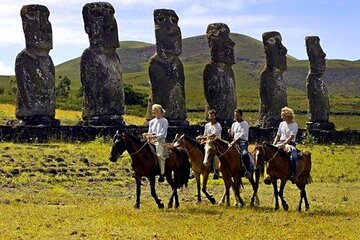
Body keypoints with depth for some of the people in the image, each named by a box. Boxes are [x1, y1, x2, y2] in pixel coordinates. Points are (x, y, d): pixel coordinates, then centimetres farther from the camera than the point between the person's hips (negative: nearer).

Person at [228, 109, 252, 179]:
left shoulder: (245, 124, -3)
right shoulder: (234, 124, 16)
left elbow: (242, 135, -15)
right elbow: (231, 136, 21)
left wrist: (234, 141, -23)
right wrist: (229, 133, -3)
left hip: (243, 142, -7)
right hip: (234, 142, 7)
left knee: (244, 153, -34)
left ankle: (248, 171, -36)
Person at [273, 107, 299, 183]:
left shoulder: (294, 125, -4)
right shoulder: (282, 124, 15)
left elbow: (291, 137, -15)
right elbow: (278, 136, 19)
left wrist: (283, 144, -26)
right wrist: (274, 145, 4)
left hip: (290, 144, -6)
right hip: (281, 143, 6)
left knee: (293, 157, -34)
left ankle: (294, 175, -25)